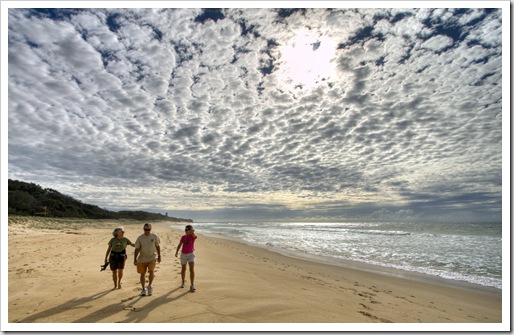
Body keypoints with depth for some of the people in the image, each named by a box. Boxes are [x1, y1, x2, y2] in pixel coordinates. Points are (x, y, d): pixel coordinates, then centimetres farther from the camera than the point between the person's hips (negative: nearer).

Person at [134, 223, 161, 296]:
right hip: (142, 259, 1)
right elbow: (137, 249, -4)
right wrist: (135, 260, -9)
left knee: (151, 271, -18)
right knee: (142, 274, 9)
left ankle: (150, 286, 6)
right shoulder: (140, 238, -6)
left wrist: (159, 256, 8)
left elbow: (157, 246, 7)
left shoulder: (155, 237, -4)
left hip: (151, 258, -1)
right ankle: (143, 289, 28)